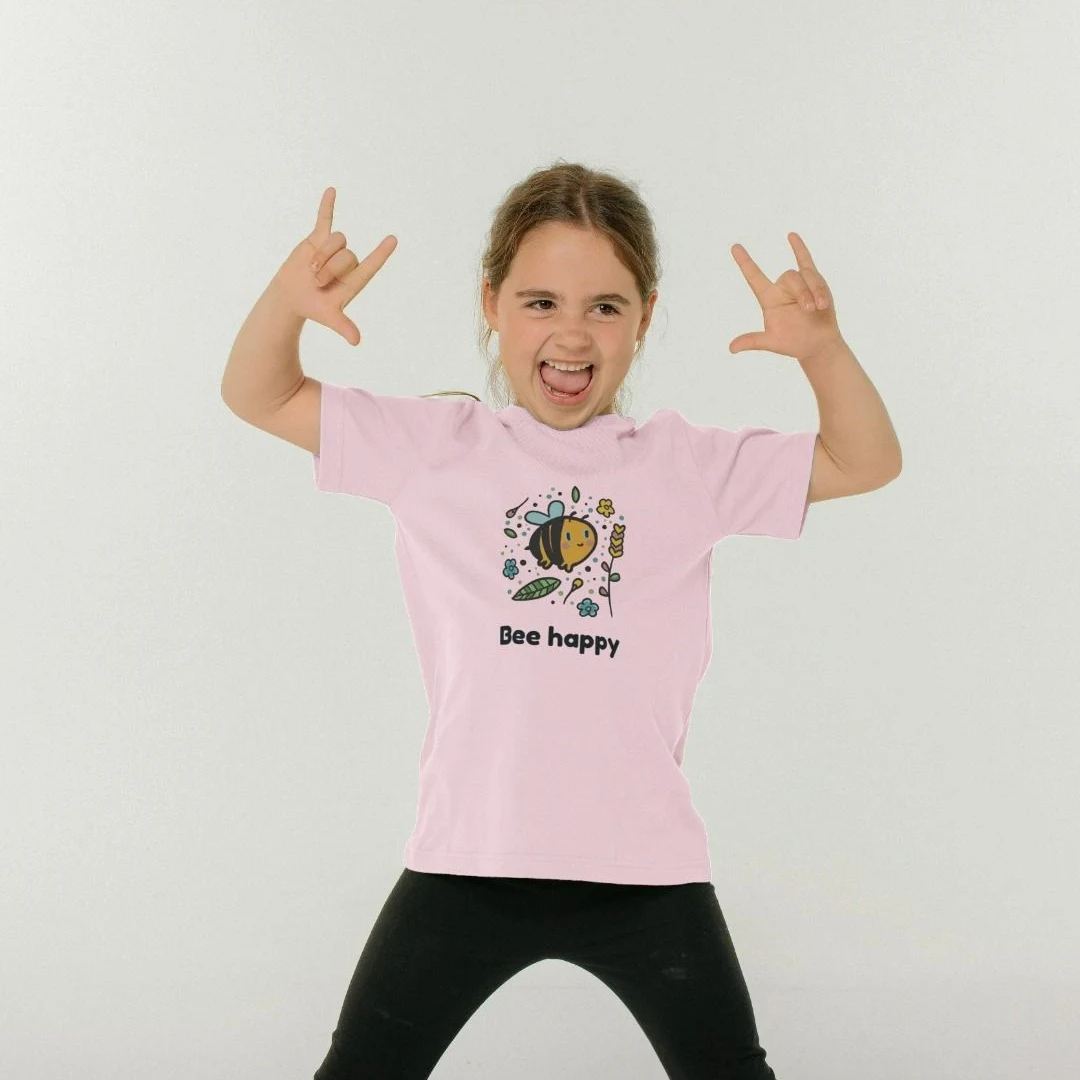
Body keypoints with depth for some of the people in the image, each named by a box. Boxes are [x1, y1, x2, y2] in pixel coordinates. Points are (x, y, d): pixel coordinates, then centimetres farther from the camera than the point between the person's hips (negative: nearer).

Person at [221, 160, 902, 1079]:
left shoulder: (688, 467, 3)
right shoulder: (435, 447, 2)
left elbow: (867, 463, 4)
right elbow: (258, 398, 5)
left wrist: (823, 351, -15)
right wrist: (287, 303, -16)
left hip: (647, 866, 1)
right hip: (468, 859, 0)